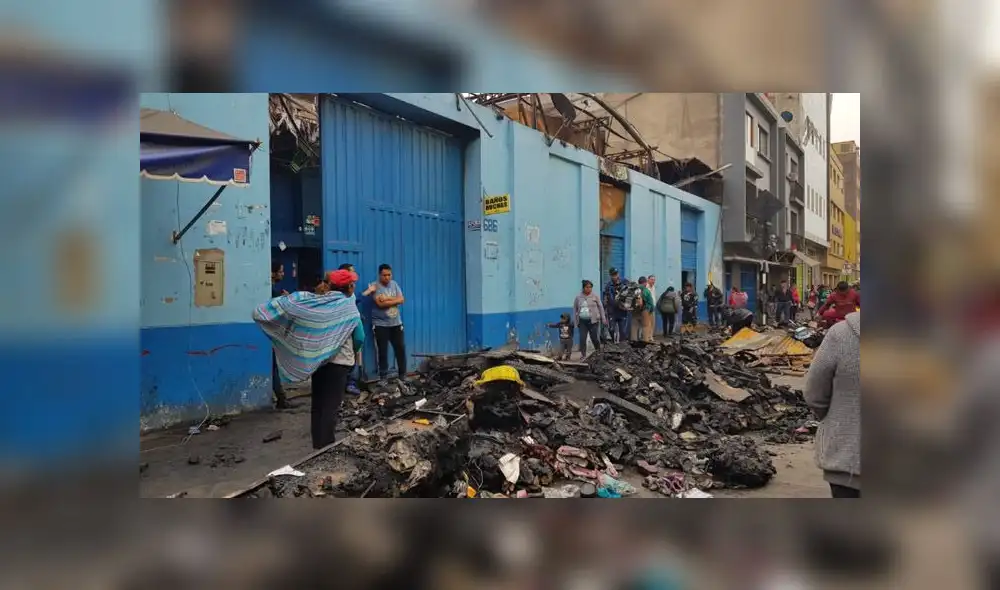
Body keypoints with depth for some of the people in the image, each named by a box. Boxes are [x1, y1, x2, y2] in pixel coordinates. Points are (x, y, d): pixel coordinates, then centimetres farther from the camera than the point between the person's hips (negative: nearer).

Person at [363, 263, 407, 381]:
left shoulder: (394, 284, 7)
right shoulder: (374, 286, -9)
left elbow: (401, 300, -4)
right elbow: (380, 304, -21)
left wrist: (387, 298, -16)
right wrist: (393, 300, -12)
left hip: (396, 323, 4)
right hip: (380, 325, -4)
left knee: (401, 349, 7)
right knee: (382, 351, 3)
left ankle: (403, 375, 18)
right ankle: (383, 377, 14)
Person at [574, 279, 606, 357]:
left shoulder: (595, 296, 1)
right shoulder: (578, 298, 6)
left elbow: (601, 307, 5)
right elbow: (575, 310, 12)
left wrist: (603, 319, 2)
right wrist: (575, 322, 9)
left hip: (593, 321, -2)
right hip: (582, 321, 2)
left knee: (595, 338, 1)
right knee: (582, 339, -2)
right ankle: (583, 355, 8)